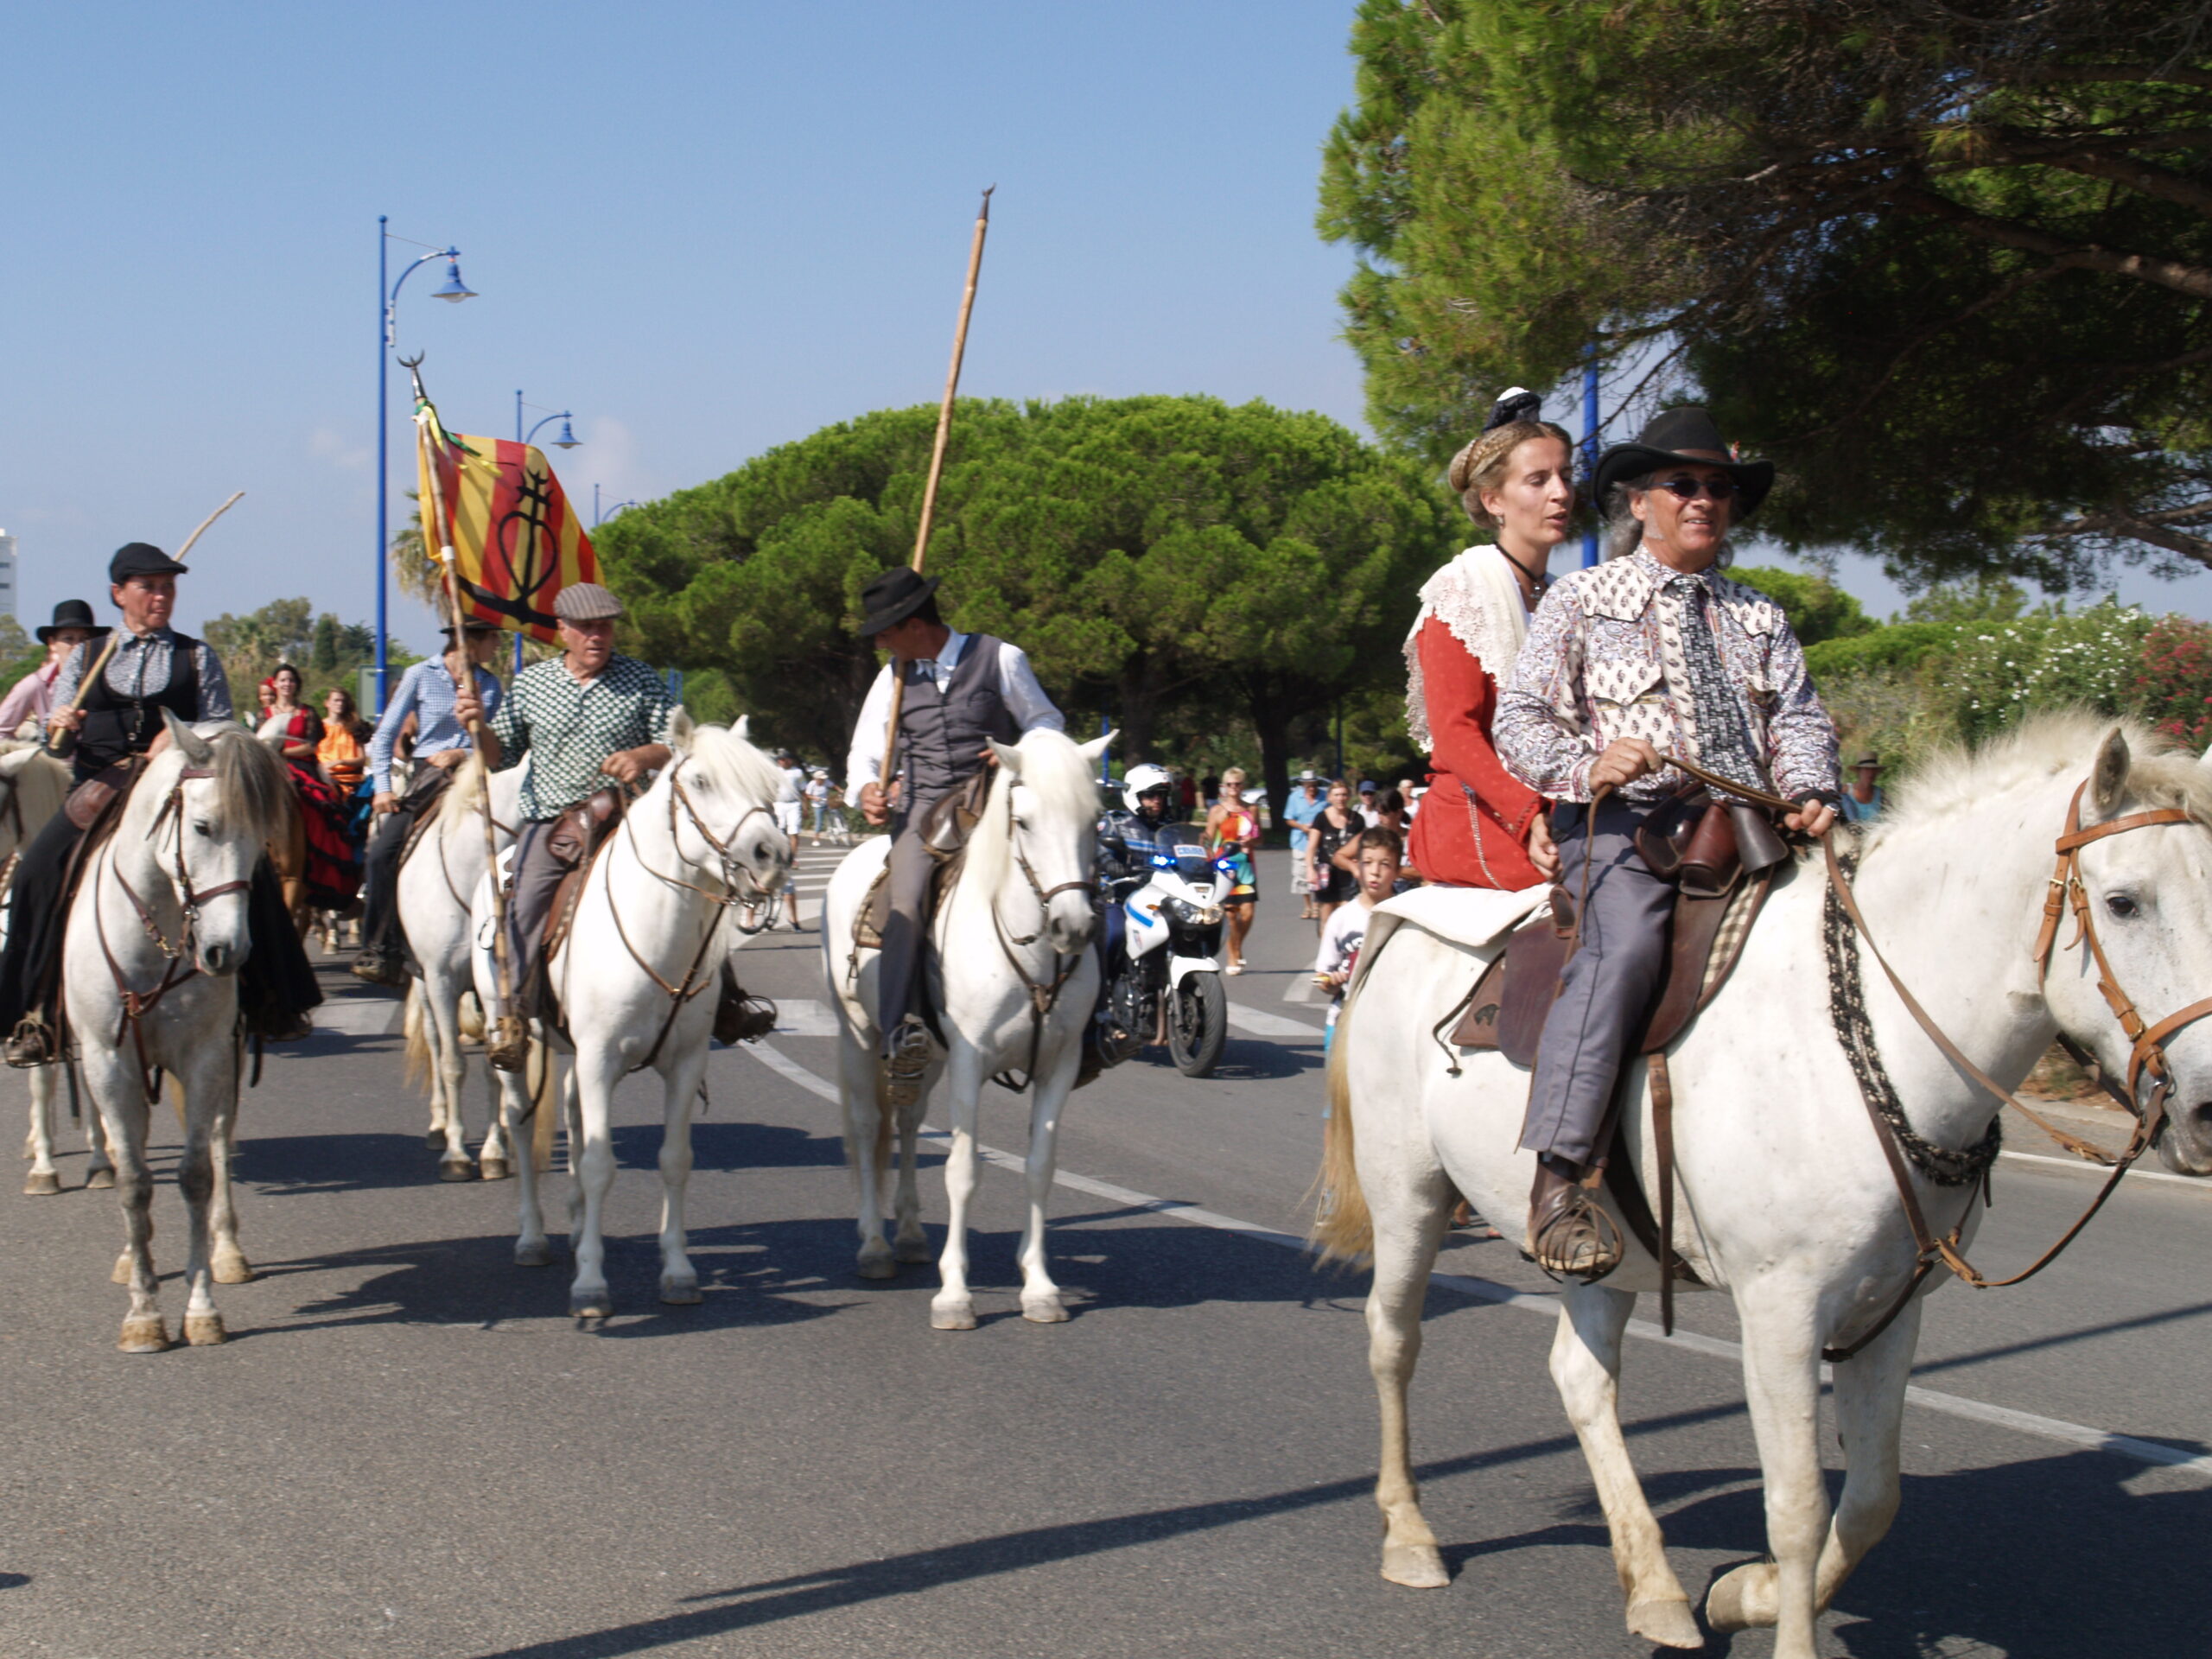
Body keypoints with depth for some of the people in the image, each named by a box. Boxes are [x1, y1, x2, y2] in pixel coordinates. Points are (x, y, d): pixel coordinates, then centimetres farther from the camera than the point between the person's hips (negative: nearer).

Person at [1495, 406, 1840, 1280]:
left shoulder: (1759, 618, 25)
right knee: (1624, 945, -34)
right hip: (1624, 821, -5)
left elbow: (1800, 719, 16)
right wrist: (1588, 767, -15)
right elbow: (1521, 718, 5)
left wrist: (1809, 792, -6)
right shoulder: (1582, 599, 13)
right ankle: (1557, 1180, -41)